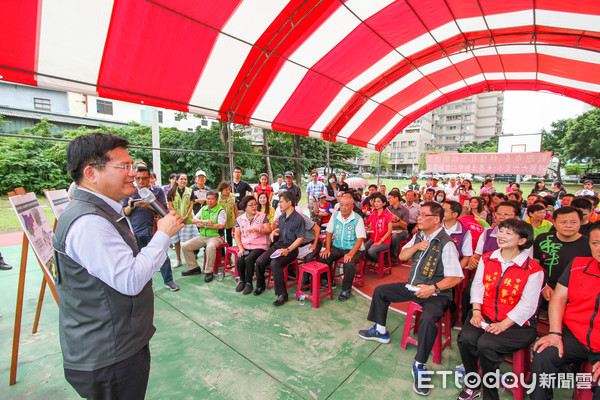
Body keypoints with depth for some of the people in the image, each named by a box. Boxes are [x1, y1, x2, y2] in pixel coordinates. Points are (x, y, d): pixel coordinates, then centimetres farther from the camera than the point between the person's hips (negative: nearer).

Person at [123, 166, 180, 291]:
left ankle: (168, 281, 12)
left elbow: (163, 209, -3)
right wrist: (130, 207, -13)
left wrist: (149, 205, -19)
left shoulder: (158, 191, 5)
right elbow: (125, 213, 9)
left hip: (154, 229, -2)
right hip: (136, 231, 2)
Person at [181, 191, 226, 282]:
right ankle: (194, 268, 9)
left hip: (216, 236, -6)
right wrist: (204, 221, -15)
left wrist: (205, 226, -14)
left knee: (210, 247, -38)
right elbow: (193, 220, 6)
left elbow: (221, 225, -18)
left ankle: (209, 271, -20)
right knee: (185, 246, -5)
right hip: (202, 236, 7)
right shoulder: (203, 209, 12)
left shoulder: (220, 211, -6)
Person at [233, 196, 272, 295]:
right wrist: (241, 248, -5)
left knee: (249, 259, -29)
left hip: (259, 246, -3)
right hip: (245, 246, 3)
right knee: (239, 261, -24)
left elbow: (269, 230, -3)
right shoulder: (239, 219, 12)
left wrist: (257, 229, -20)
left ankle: (249, 283, -6)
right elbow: (237, 236, 8)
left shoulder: (262, 216, 5)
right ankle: (242, 281, 6)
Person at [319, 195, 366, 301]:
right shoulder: (335, 215, 3)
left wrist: (351, 253, -27)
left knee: (349, 263, -32)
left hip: (354, 249, -4)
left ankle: (346, 290, -7)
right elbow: (329, 233, 8)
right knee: (323, 257, -18)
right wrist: (327, 249, -4)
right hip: (337, 247, 4)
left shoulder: (357, 219, -10)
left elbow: (360, 239, -14)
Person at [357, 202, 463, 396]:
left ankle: (419, 365, -11)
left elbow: (456, 277, -22)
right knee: (380, 291, 9)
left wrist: (433, 288, -33)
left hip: (436, 294, -8)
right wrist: (416, 246, -10)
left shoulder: (446, 244, -18)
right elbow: (402, 256, 8)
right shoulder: (418, 236, 6)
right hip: (412, 286, 8)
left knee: (428, 319, -35)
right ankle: (380, 331, 28)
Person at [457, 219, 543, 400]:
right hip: (485, 316, 4)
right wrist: (476, 311, -8)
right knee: (466, 338, -24)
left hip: (517, 324, -3)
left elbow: (528, 305, -10)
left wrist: (503, 325, -19)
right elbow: (477, 286, 6)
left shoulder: (533, 270, -5)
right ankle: (472, 385, 3)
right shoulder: (487, 259, 10)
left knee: (485, 344, -28)